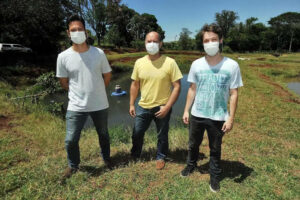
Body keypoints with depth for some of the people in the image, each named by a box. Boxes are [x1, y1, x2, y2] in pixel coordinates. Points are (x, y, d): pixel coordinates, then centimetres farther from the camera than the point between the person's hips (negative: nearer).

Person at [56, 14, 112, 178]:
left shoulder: (98, 53, -8)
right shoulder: (63, 57, -8)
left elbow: (107, 75, 5)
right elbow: (63, 82, 4)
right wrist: (77, 93, 8)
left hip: (100, 105, 1)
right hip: (76, 107, 0)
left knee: (103, 135, 19)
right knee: (71, 140, 6)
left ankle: (106, 158, 46)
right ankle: (73, 165, 35)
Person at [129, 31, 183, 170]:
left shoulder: (170, 63, -13)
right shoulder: (139, 62, -1)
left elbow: (177, 86, -12)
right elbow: (135, 84, 7)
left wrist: (167, 107, -16)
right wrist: (132, 104, 6)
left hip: (162, 107, -3)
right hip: (143, 107, 3)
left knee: (162, 135, 15)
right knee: (137, 133, 16)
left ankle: (161, 157, 41)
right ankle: (135, 156, 42)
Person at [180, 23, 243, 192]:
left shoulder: (231, 66, -12)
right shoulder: (196, 64, -4)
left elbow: (234, 94, -7)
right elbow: (192, 89, 4)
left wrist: (231, 118, -9)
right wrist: (186, 111, 3)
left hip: (218, 118, -2)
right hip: (197, 115, 3)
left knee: (215, 149, 16)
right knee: (193, 145, 21)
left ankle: (215, 176, 39)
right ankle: (191, 165, 48)